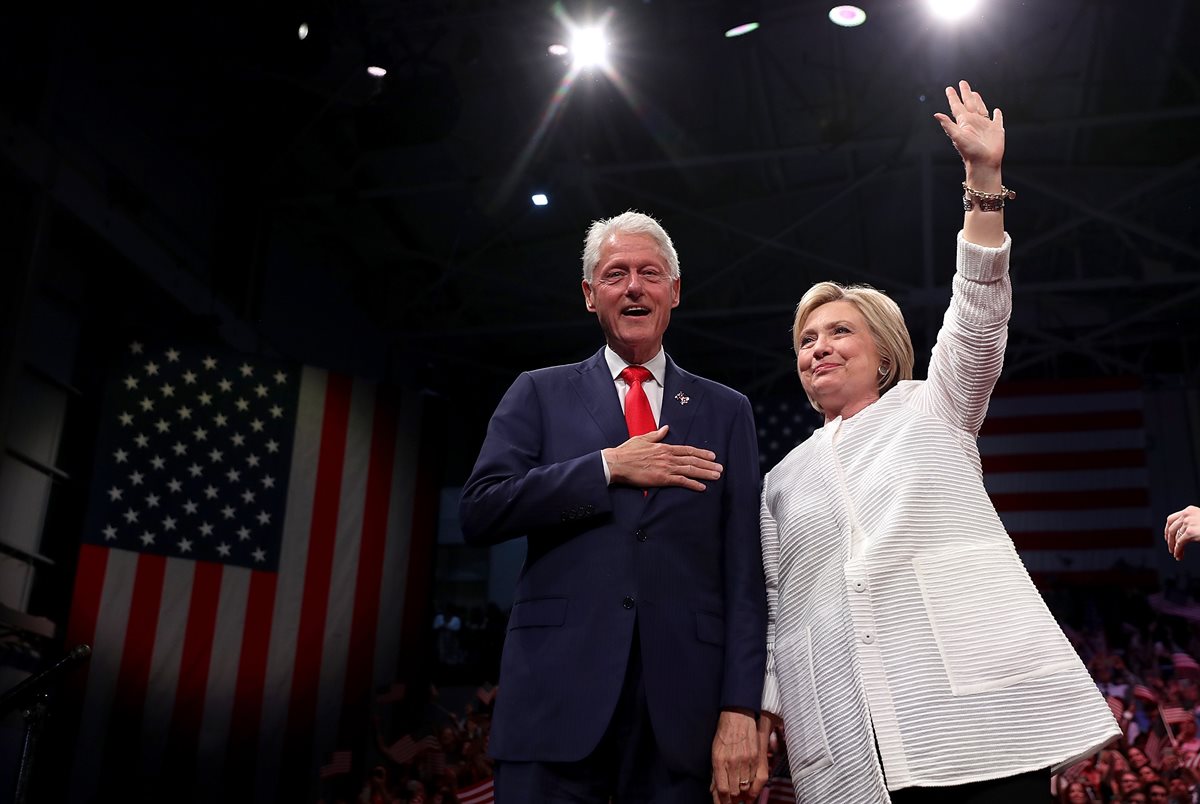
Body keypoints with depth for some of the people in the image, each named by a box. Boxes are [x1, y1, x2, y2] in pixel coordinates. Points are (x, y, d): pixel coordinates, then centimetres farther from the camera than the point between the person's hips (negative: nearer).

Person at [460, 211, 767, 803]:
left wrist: (739, 710, -3)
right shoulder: (540, 394, 11)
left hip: (681, 708, 1)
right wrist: (610, 467, -8)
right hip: (556, 698, 0)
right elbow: (479, 513, -2)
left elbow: (743, 573, 6)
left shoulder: (726, 411, 12)